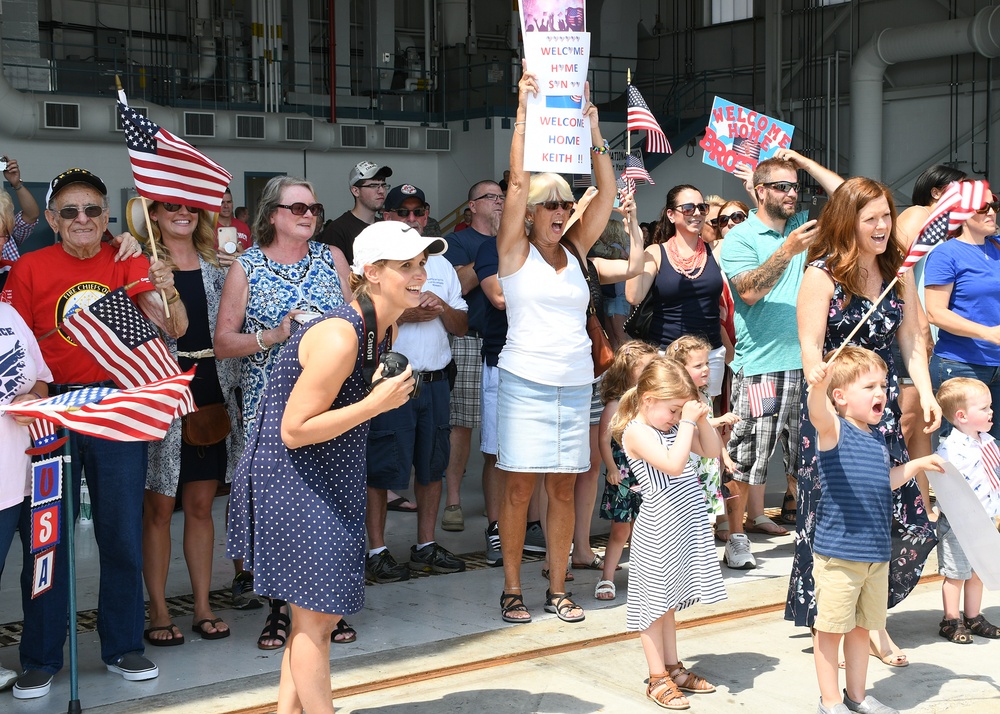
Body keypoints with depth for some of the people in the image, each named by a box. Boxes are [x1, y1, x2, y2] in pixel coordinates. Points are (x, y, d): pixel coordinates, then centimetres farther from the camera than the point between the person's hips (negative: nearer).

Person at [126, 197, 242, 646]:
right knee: (158, 508, 3)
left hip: (211, 396, 4)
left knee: (200, 506, 11)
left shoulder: (217, 264, 11)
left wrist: (231, 394, 7)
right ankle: (158, 612, 12)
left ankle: (203, 607, 19)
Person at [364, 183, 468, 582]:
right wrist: (402, 314, -16)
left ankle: (426, 546, 22)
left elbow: (462, 326, 14)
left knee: (432, 467, 11)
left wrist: (441, 307, -6)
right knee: (381, 470, -2)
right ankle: (376, 552, 8)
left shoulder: (441, 265, 16)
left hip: (434, 381, 6)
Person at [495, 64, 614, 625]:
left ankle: (558, 589, 16)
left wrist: (594, 130, 1)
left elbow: (607, 194, 7)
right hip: (527, 382, -4)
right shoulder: (516, 252, 1)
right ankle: (513, 588, 10)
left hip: (576, 383, 4)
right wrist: (525, 110, -10)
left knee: (564, 489, 7)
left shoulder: (575, 251, 12)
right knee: (520, 487, -1)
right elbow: (518, 181, -8)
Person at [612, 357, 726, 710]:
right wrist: (687, 422, -23)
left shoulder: (674, 426, 10)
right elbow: (674, 465, -28)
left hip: (686, 527, 8)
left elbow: (713, 451, 15)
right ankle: (658, 678, 12)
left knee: (668, 601, 18)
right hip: (658, 530, -8)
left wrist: (701, 419, 0)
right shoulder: (637, 432, -16)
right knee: (655, 603, 3)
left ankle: (673, 667, 28)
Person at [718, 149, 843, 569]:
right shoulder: (740, 237, -3)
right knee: (745, 455, -2)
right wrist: (787, 251, -25)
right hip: (758, 364, -5)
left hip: (805, 360, 6)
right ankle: (736, 537, 7)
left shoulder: (802, 225, 14)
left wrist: (804, 162, 8)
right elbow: (749, 291, -16)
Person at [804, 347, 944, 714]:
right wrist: (817, 387, -58)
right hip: (838, 552, -7)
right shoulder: (834, 430, -12)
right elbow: (819, 413, -37)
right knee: (832, 628, 3)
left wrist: (918, 464, 30)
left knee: (862, 627, 18)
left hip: (876, 553, 7)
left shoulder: (877, 436, 11)